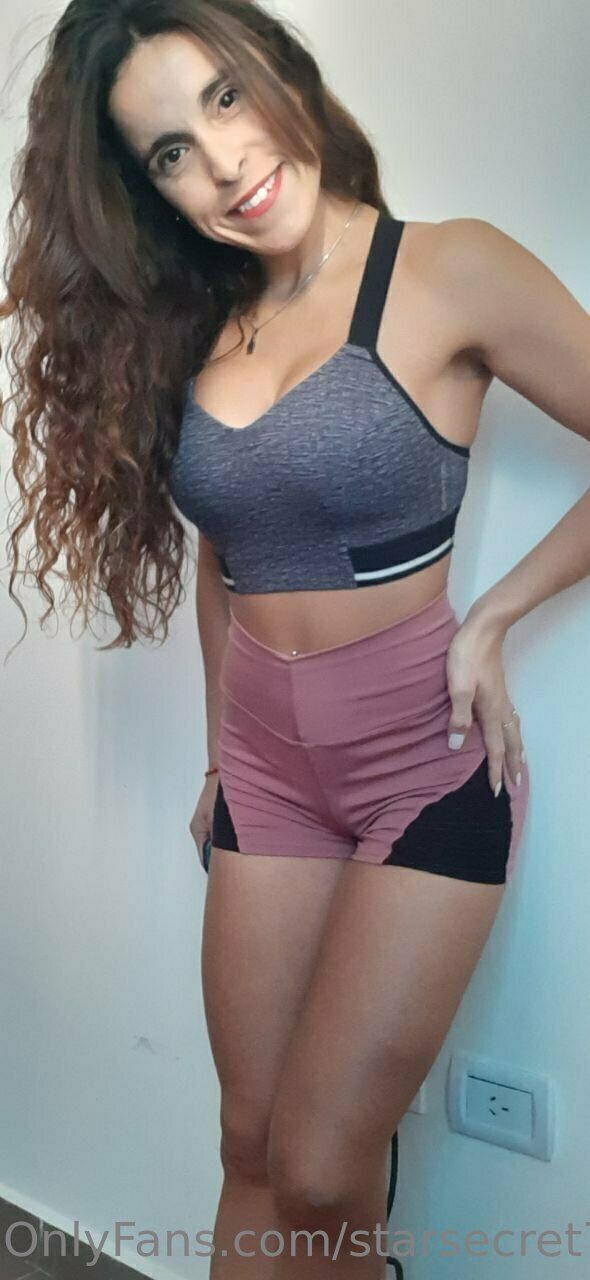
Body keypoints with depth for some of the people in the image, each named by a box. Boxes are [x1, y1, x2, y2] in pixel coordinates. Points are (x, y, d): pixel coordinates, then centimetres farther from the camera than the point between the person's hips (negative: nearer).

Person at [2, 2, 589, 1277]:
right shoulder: (190, 327, 7)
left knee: (321, 1174, -2)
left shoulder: (450, 272, -10)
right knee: (252, 1148, 11)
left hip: (429, 759, -4)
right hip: (266, 768, 5)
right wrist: (223, 752, 16)